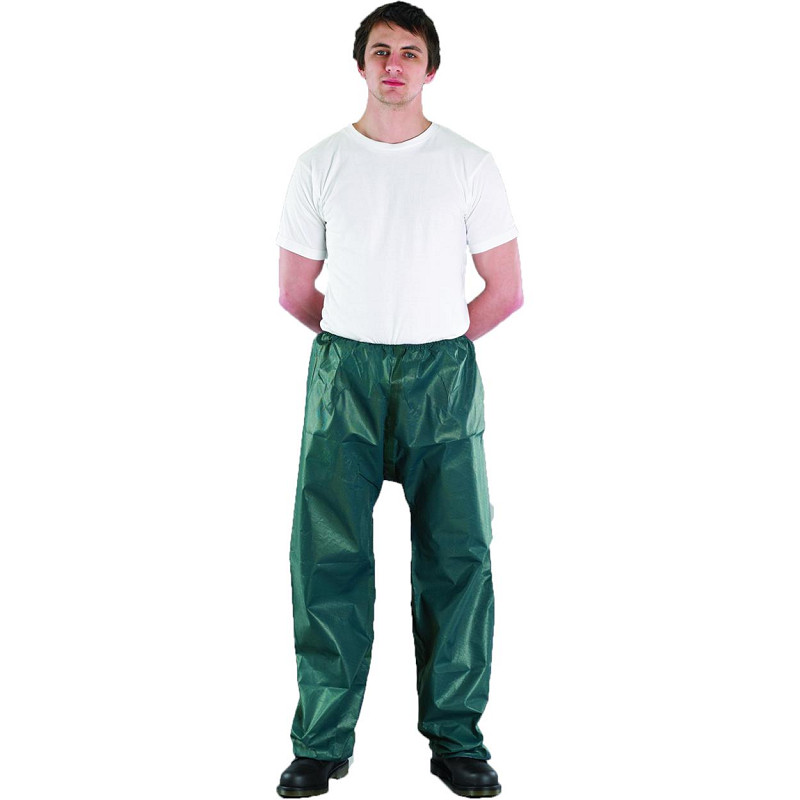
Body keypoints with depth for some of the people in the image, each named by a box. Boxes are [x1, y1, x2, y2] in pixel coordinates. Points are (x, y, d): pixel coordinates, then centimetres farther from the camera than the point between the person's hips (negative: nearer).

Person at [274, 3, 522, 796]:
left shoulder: (470, 164, 4)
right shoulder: (319, 165, 5)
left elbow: (505, 292, 6)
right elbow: (295, 292, 11)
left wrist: (431, 346, 9)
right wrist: (362, 342, 12)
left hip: (442, 374, 0)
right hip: (342, 373, 0)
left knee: (457, 553, 0)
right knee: (328, 555, -2)